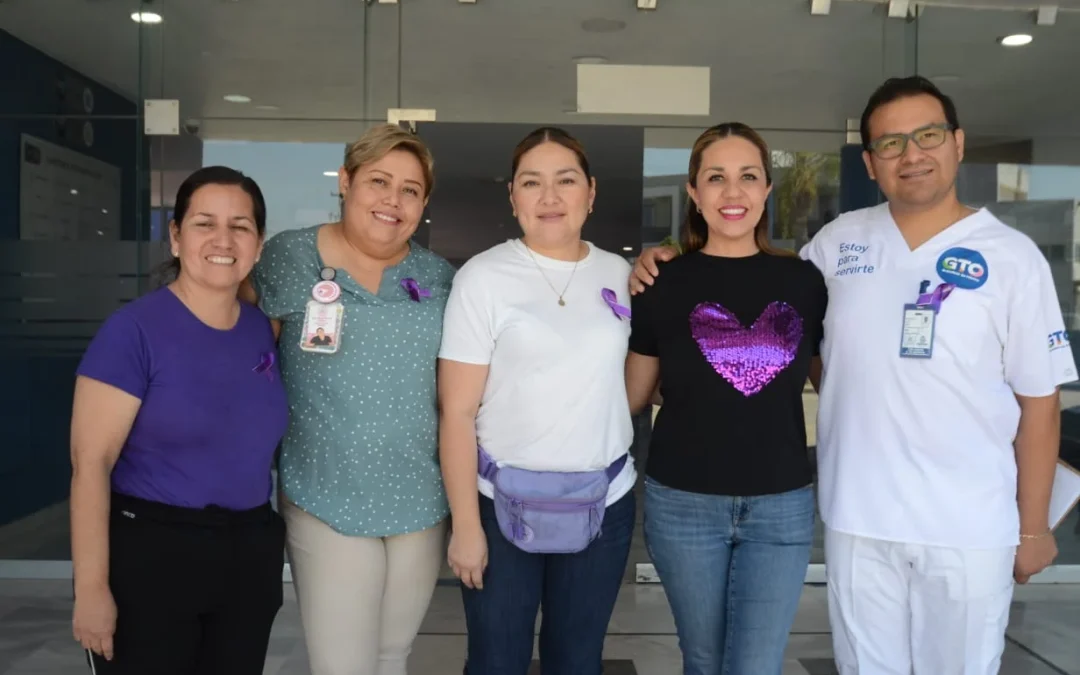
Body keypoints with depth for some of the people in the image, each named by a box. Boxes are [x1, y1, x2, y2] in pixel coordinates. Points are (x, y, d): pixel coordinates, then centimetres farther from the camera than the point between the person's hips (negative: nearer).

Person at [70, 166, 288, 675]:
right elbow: (90, 462, -15)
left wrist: (273, 536, 13)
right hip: (148, 554, -5)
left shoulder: (262, 330, 4)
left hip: (250, 555, 6)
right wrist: (92, 587, -16)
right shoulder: (134, 328, -13)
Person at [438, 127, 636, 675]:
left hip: (604, 502, 3)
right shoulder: (483, 277, -8)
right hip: (503, 502, -3)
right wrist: (465, 523, -12)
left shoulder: (621, 274, 3)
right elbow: (457, 412, -10)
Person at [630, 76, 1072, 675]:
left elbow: (1039, 401, -1)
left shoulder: (1012, 256, -4)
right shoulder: (838, 241, 1)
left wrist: (1034, 527, 1)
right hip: (856, 519, 2)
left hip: (971, 527, -1)